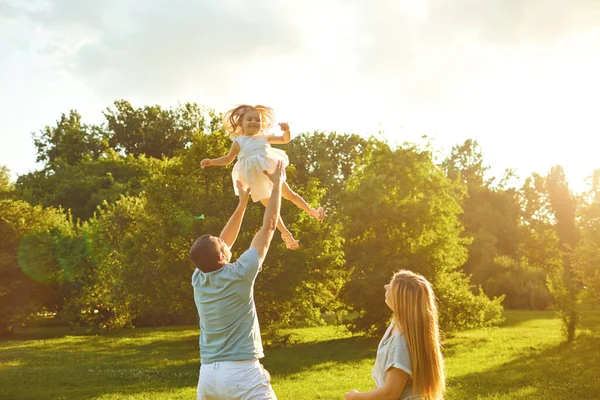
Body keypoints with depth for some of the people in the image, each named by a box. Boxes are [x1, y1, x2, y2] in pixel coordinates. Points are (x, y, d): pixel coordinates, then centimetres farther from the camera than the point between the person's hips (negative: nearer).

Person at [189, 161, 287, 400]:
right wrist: (277, 184, 6)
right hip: (241, 372, -6)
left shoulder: (198, 280, 3)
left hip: (208, 374, 6)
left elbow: (224, 242, 19)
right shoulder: (239, 275, -12)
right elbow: (268, 228, -4)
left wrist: (243, 203, 24)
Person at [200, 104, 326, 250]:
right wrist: (211, 161, -7)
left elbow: (285, 140, 12)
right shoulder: (239, 141, 1)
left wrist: (286, 130, -10)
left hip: (271, 171, 2)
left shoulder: (264, 137, 7)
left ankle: (312, 211, 32)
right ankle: (286, 233, 12)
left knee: (289, 194, 11)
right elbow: (228, 159, 7)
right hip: (256, 179, -2)